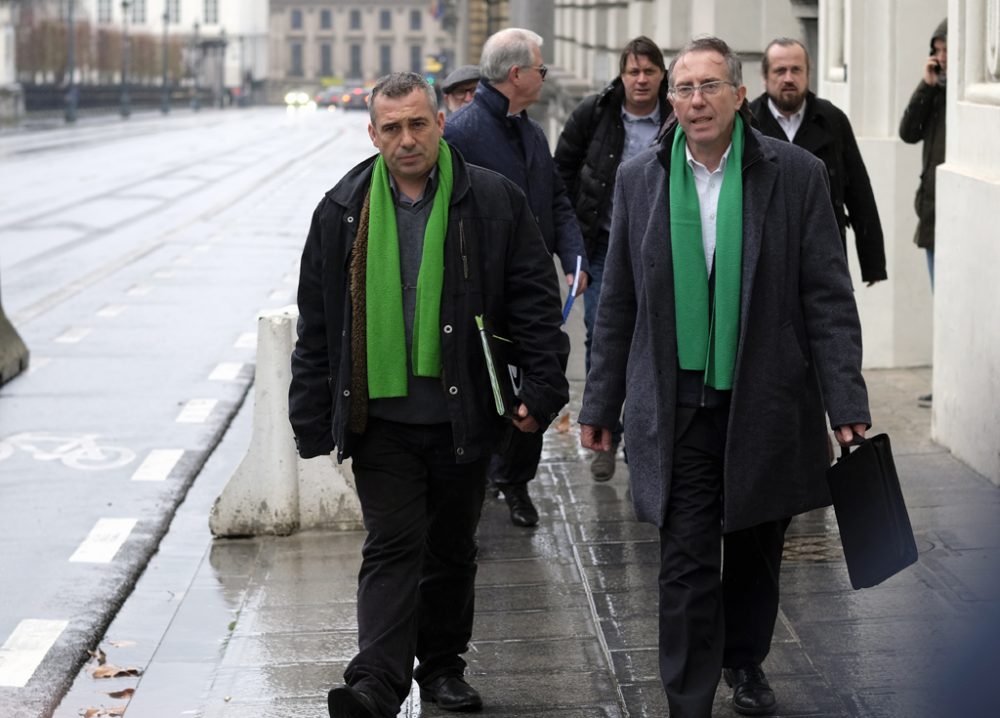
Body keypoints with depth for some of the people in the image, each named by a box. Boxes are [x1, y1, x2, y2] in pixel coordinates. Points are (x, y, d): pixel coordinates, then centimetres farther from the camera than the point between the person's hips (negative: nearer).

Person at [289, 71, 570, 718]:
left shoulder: (493, 202, 0)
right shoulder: (343, 212, 4)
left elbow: (536, 301, 2)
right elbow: (317, 324, 8)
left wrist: (542, 389, -5)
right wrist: (312, 418, 6)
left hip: (462, 417, 0)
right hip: (380, 418, 0)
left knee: (452, 549, 13)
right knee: (393, 545, -8)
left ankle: (443, 665, 29)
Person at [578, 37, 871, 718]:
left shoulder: (796, 174, -4)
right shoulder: (640, 179, 3)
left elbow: (829, 299, -3)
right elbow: (618, 304, 9)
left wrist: (847, 405, -9)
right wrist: (601, 405, 9)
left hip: (766, 403, 0)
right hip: (677, 406, 0)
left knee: (754, 553, 16)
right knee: (687, 565, -2)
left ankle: (745, 662, 41)